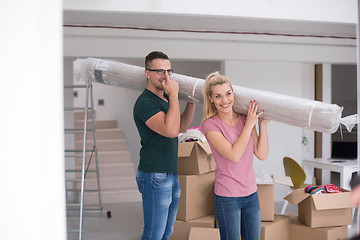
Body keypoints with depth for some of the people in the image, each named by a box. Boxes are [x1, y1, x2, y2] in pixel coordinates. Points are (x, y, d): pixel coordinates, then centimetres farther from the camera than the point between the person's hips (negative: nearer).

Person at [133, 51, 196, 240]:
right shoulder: (145, 103, -18)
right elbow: (171, 130, -30)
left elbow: (182, 127, 19)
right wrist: (173, 94, -24)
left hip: (171, 174, 9)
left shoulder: (165, 98, 13)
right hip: (154, 178, -9)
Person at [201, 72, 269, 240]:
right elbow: (234, 155, -21)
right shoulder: (210, 125, -11)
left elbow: (262, 155, 1)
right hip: (227, 197, -5)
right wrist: (249, 124, -15)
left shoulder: (244, 119, 4)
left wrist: (262, 124, -4)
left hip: (251, 194, 5)